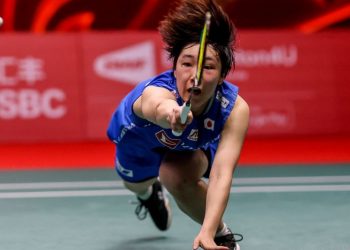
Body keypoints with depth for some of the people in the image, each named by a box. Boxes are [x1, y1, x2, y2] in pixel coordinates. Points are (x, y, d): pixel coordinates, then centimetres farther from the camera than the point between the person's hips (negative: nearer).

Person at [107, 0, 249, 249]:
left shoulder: (235, 109, -42)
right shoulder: (154, 91, -49)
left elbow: (221, 174, -52)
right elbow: (159, 107, -75)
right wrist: (172, 115, -100)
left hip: (196, 143, 0)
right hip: (138, 135, 1)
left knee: (179, 177, -32)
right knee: (135, 183, 28)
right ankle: (149, 192, 68)